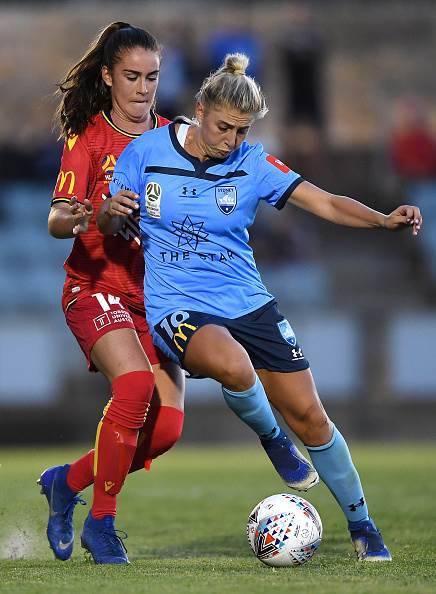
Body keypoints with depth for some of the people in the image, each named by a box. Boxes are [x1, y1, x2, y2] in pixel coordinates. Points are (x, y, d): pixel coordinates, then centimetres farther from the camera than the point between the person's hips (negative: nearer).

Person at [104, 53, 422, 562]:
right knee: (234, 366, -36)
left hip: (247, 303, 3)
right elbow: (104, 225, 6)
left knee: (308, 414, -1)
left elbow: (326, 204, -7)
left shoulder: (252, 164, -1)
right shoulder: (147, 151, -4)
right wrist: (112, 211, -19)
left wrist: (385, 220, -24)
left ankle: (361, 526, 17)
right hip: (177, 306, -3)